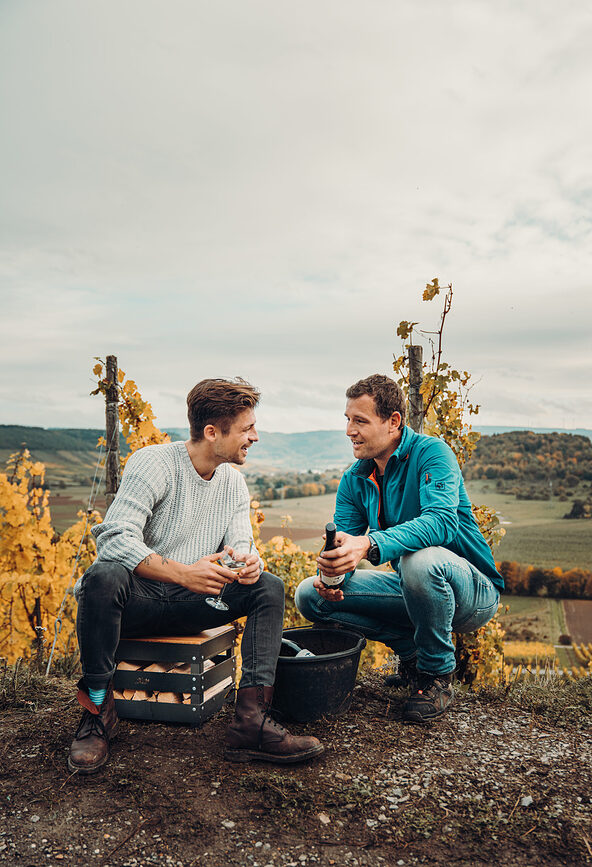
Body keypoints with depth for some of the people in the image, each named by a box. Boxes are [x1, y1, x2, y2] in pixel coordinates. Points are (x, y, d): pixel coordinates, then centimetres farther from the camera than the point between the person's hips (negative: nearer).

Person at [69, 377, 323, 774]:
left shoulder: (234, 481, 7)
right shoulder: (153, 462, -14)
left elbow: (239, 544, 2)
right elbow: (115, 537, -25)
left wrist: (247, 562, -24)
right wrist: (182, 573, -35)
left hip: (189, 605, 5)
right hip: (136, 598, -5)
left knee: (269, 587, -15)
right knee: (104, 576, -38)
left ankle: (252, 719, -24)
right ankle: (98, 709, -19)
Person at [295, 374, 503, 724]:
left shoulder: (431, 453, -17)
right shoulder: (355, 480, 2)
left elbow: (442, 520, -34)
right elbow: (342, 543, -3)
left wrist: (370, 545, -49)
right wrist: (329, 573, -28)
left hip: (473, 592, -6)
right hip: (413, 589, 6)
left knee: (420, 559, -40)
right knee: (310, 594, -7)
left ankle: (438, 674, -13)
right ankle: (411, 649, 4)